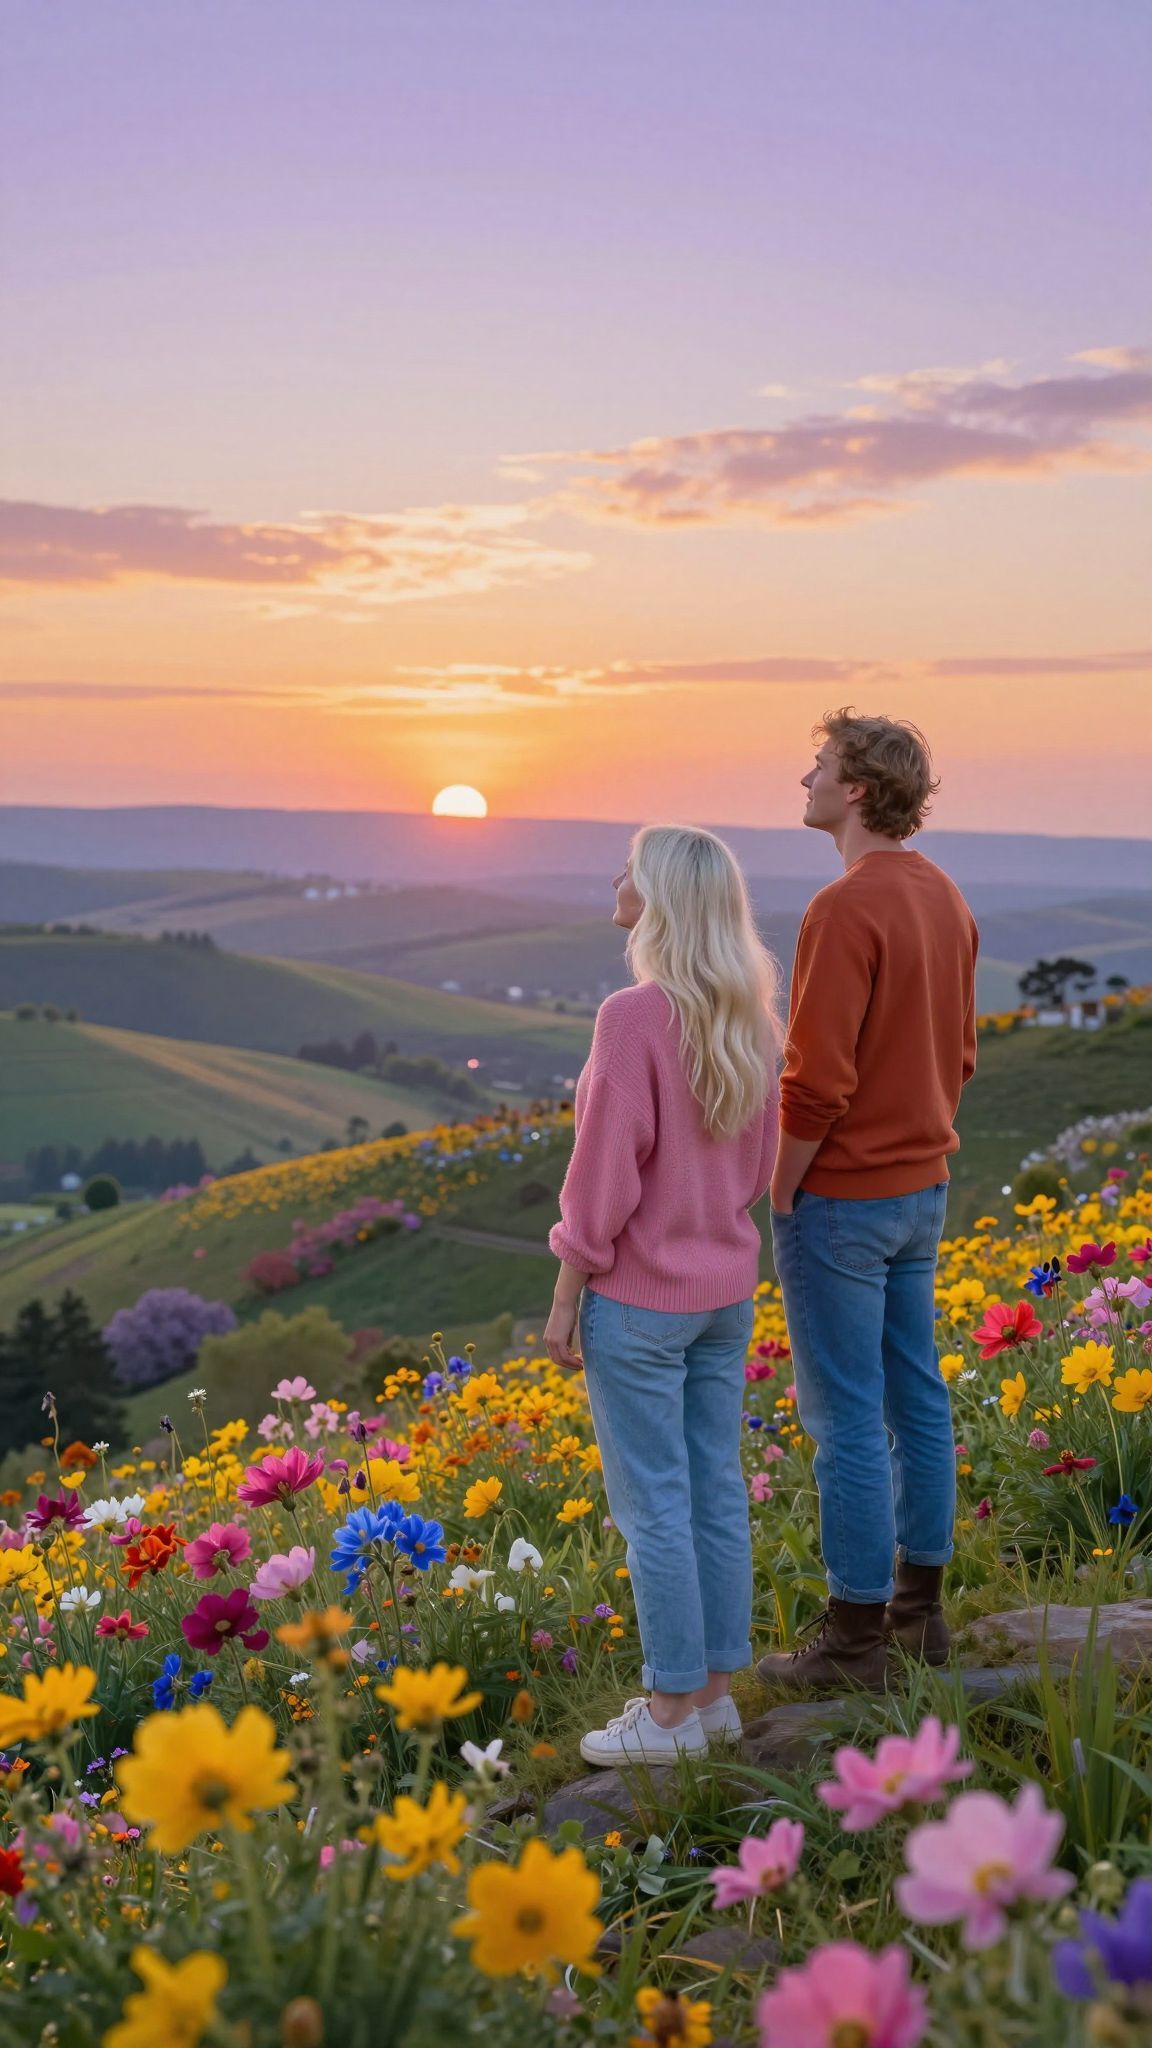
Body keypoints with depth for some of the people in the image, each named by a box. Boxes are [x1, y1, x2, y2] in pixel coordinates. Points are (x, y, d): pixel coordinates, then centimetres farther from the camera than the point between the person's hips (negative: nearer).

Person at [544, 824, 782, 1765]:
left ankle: (671, 1711, 14)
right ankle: (716, 1689, 25)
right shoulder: (749, 1018, 1)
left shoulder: (633, 1018, -22)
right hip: (728, 1292, 7)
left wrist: (564, 1298, -10)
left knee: (653, 1507, 4)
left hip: (640, 1299, -7)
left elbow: (604, 1176, -19)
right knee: (715, 1490, 15)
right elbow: (758, 1159, 9)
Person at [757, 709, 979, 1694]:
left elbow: (818, 1079, -23)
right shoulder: (947, 900, 8)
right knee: (914, 1395, 15)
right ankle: (918, 1607, 27)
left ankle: (854, 1639, 10)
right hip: (922, 1189, 9)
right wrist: (917, 1151, 19)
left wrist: (779, 1192, -11)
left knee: (846, 1418, 0)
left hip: (837, 1199, -9)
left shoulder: (845, 910, -22)